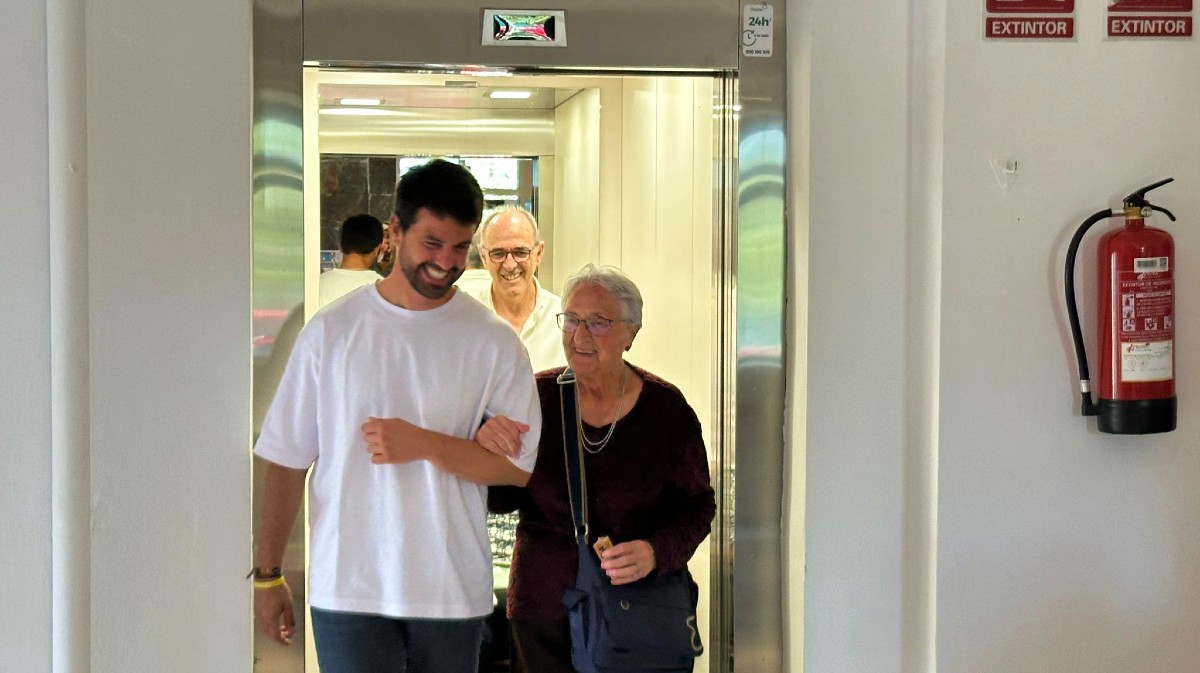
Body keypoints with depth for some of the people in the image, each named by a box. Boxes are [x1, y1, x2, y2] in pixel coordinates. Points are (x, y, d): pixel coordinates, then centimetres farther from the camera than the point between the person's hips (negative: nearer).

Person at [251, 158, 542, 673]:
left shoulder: (493, 342, 1)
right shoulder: (331, 331, 1)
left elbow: (519, 465, -4)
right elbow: (285, 461, 3)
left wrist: (423, 443, -17)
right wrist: (267, 574, 3)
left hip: (453, 591, 1)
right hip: (347, 589, -1)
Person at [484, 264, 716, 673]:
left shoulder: (666, 409, -6)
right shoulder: (537, 398, -3)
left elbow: (698, 506, 1)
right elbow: (501, 500, 3)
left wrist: (656, 552, -17)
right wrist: (490, 453, -18)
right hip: (543, 605, 1)